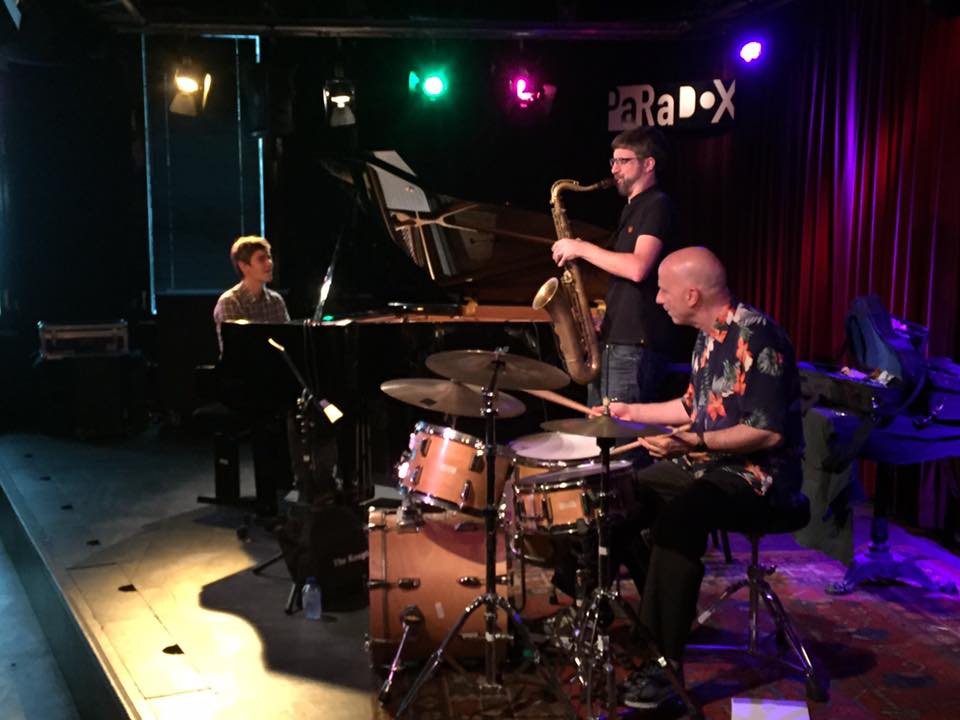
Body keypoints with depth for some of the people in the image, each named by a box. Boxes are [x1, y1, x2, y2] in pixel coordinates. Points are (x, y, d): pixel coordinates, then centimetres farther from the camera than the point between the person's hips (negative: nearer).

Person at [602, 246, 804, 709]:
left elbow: (770, 431, -26)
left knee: (676, 521, -33)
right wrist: (631, 412, 19)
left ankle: (667, 663, -22)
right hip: (707, 462, 10)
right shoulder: (708, 336, 8)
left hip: (756, 474, -10)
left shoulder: (756, 336, -21)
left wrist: (694, 443, -31)